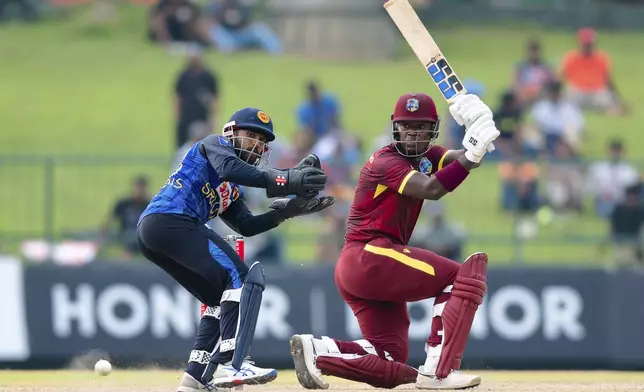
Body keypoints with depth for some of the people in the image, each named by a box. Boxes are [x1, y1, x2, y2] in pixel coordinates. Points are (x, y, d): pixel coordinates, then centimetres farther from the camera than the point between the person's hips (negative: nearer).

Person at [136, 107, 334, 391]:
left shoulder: (232, 190, 31)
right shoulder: (214, 144, 6)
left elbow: (246, 226, 19)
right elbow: (229, 168, -17)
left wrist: (288, 210, 7)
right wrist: (285, 180, -23)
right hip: (170, 220, -10)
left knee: (222, 297, 19)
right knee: (241, 278, -17)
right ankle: (229, 365, -31)